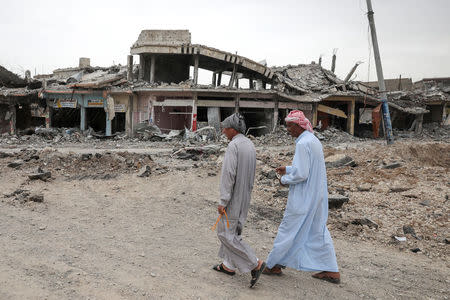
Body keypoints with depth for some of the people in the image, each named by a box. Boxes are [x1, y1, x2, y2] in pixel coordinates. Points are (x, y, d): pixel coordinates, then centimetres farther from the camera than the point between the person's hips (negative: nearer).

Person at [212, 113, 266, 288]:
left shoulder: (233, 146, -20)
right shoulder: (250, 145, 8)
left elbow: (228, 175, -24)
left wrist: (223, 201, -21)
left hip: (233, 198, -9)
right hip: (244, 197, 9)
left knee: (226, 233, 0)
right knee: (233, 230, 18)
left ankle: (255, 264, -1)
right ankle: (229, 265, 28)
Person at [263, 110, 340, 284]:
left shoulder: (303, 144, -20)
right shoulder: (313, 140, 11)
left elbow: (301, 174, -25)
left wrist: (285, 179, -8)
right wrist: (288, 169, 14)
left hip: (303, 198, -9)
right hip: (318, 196, 9)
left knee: (288, 230, 4)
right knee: (319, 231, 15)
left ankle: (274, 265, 19)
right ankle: (332, 271, 21)